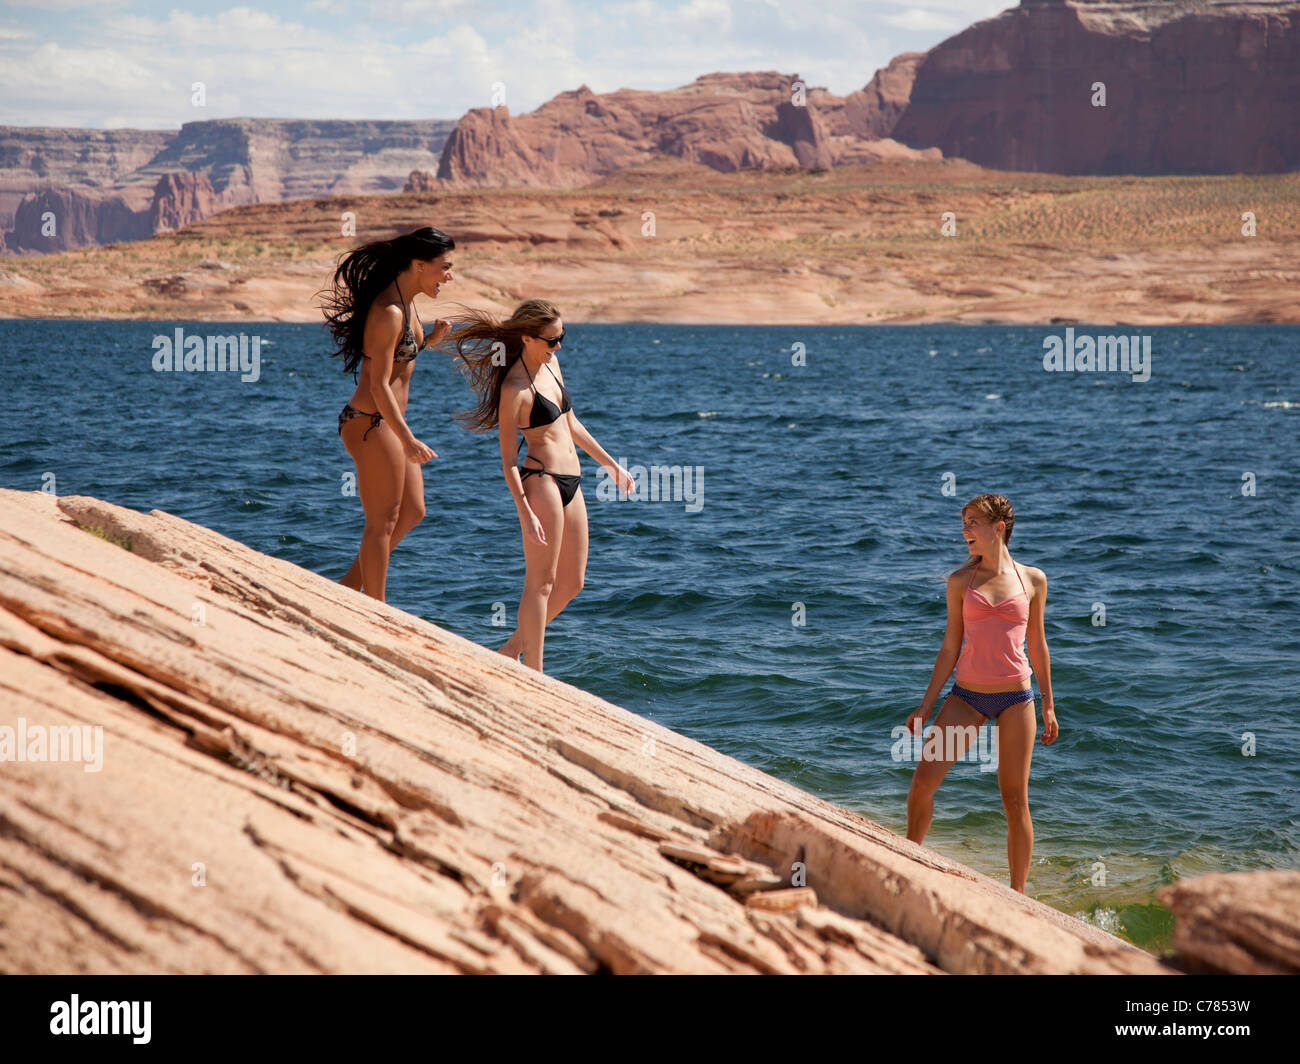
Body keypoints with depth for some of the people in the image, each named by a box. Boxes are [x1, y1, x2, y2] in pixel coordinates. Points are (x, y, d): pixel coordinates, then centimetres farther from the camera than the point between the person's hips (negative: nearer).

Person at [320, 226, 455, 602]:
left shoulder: (407, 303, 8)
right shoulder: (389, 312, -21)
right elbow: (379, 385, -23)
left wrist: (431, 338, 4)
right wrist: (409, 441, -24)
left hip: (387, 423, 10)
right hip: (372, 425, -10)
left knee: (412, 511, 16)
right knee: (383, 522, 0)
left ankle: (349, 587, 24)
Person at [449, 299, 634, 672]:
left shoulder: (552, 365, 10)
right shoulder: (515, 388, -15)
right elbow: (508, 458, -15)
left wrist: (610, 464, 26)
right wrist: (526, 514, -20)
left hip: (570, 483, 9)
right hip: (540, 481, -9)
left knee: (571, 582, 13)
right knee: (541, 583, -4)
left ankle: (513, 647, 25)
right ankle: (533, 676, 2)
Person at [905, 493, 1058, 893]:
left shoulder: (1033, 580, 3)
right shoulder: (960, 581, 4)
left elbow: (1036, 645, 10)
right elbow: (950, 648, 7)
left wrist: (1048, 706, 11)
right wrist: (926, 705, 4)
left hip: (1015, 698, -1)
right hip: (967, 695, 1)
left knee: (1015, 800, 2)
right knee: (923, 779, -8)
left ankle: (1017, 895, 11)